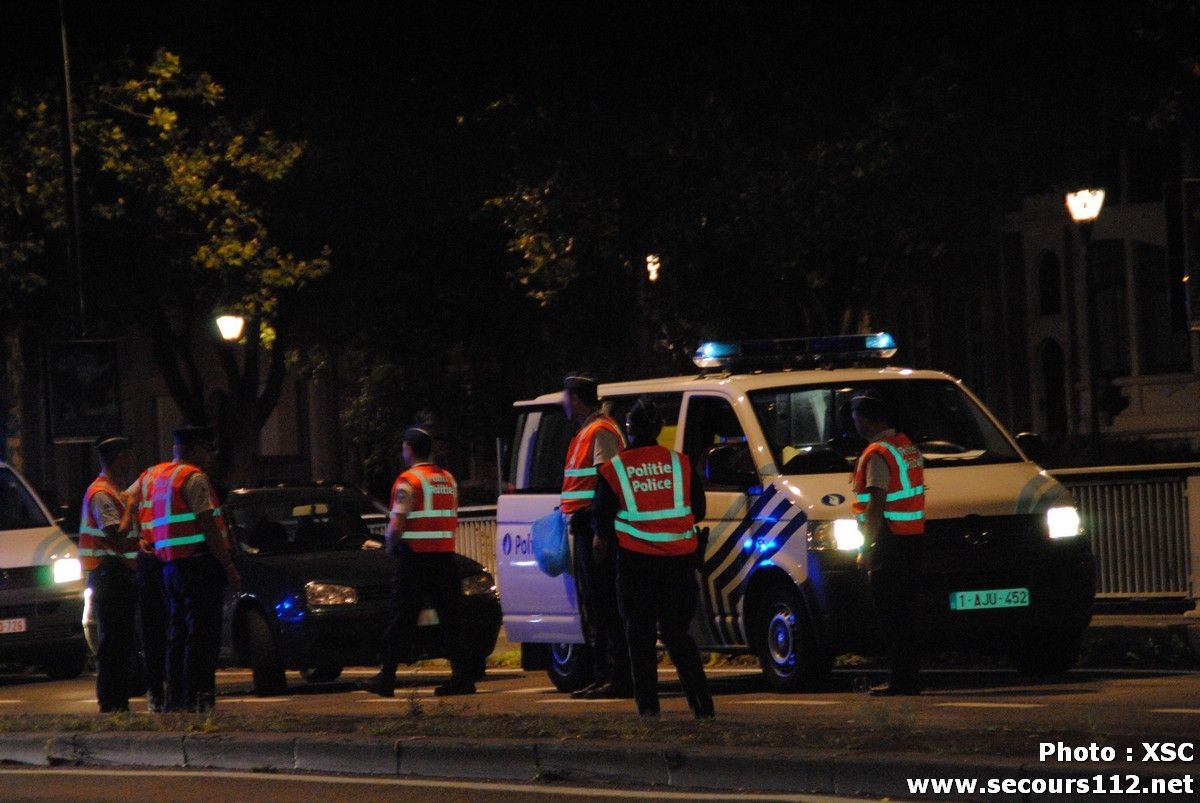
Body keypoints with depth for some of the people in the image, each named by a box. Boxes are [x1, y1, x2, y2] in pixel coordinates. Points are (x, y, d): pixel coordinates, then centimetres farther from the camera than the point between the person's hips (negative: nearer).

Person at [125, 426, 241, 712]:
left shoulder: (152, 475, 16)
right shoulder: (194, 478, -10)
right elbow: (208, 527, -15)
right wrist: (229, 567, -14)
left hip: (169, 567, 9)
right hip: (198, 564, -9)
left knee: (178, 634, 13)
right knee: (202, 635, -8)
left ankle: (174, 698, 14)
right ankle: (196, 698, -13)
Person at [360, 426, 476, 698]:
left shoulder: (409, 481, -9)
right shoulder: (448, 479, 13)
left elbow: (397, 524, -15)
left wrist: (391, 547, 2)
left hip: (415, 556, -6)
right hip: (445, 555, 6)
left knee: (402, 620, -1)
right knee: (450, 617, 6)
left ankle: (386, 677, 3)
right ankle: (462, 675, 0)